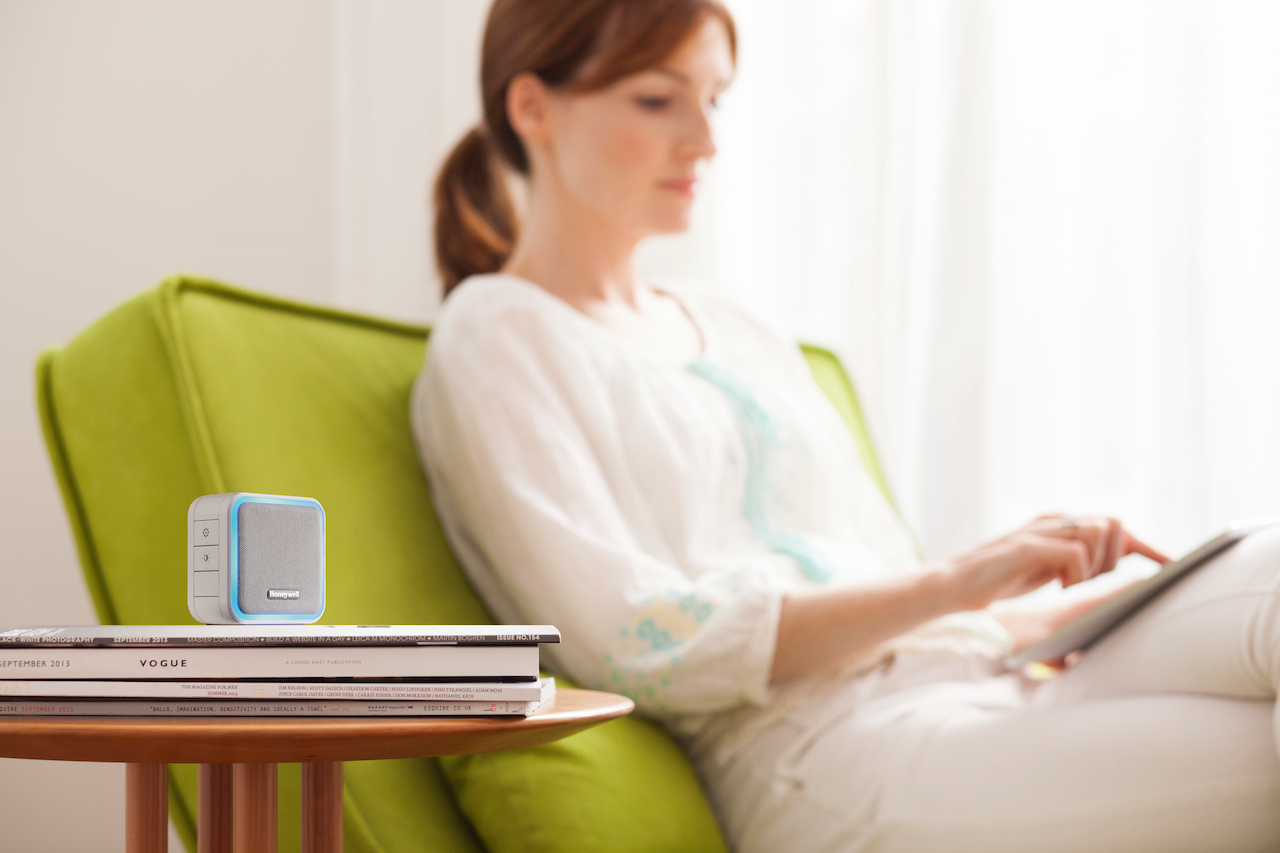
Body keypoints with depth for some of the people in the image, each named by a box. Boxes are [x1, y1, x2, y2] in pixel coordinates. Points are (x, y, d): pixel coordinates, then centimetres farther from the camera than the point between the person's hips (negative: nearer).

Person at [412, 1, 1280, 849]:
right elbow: (634, 646, -9)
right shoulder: (494, 340, 4)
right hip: (817, 748, -7)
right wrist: (949, 585, -15)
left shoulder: (739, 333, 27)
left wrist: (1089, 610, 5)